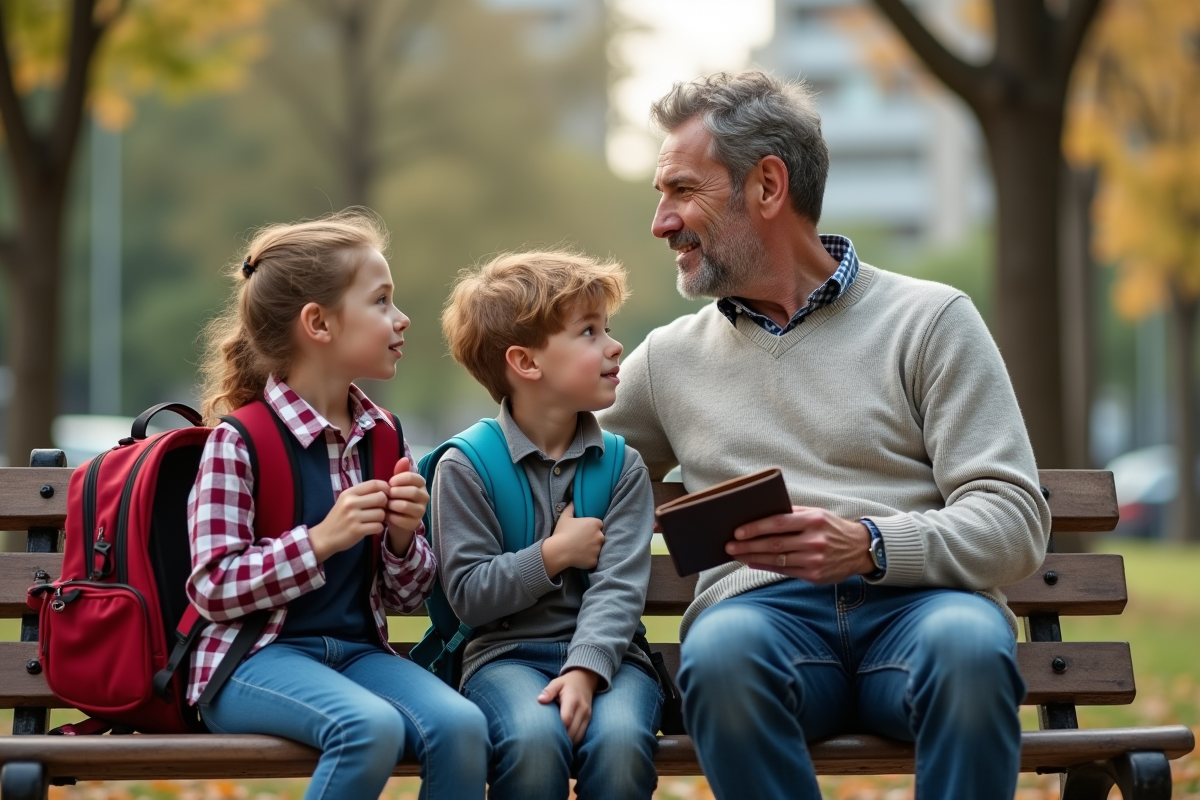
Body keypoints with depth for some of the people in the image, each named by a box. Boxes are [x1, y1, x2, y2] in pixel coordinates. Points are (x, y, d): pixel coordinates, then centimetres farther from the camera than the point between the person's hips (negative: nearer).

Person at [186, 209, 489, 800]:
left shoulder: (381, 437, 11)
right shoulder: (238, 442, -7)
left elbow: (407, 596, 16)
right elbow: (212, 589, -12)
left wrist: (403, 537, -6)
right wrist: (321, 540, -21)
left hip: (356, 650, 5)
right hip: (253, 657, -5)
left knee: (460, 725, -25)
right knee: (371, 727, -34)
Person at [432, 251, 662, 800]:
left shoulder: (622, 466, 8)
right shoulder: (464, 468, 1)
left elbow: (618, 588, -5)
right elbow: (467, 594, -3)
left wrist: (585, 670, -21)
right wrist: (554, 554, -6)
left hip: (601, 651, 2)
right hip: (507, 653, -2)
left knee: (620, 739, -32)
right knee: (534, 740, -35)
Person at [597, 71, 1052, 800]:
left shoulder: (931, 320, 9)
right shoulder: (669, 359, 22)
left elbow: (1015, 523, 0)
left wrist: (867, 546, -17)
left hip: (912, 602, -1)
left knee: (970, 644, -37)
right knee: (721, 651, -35)